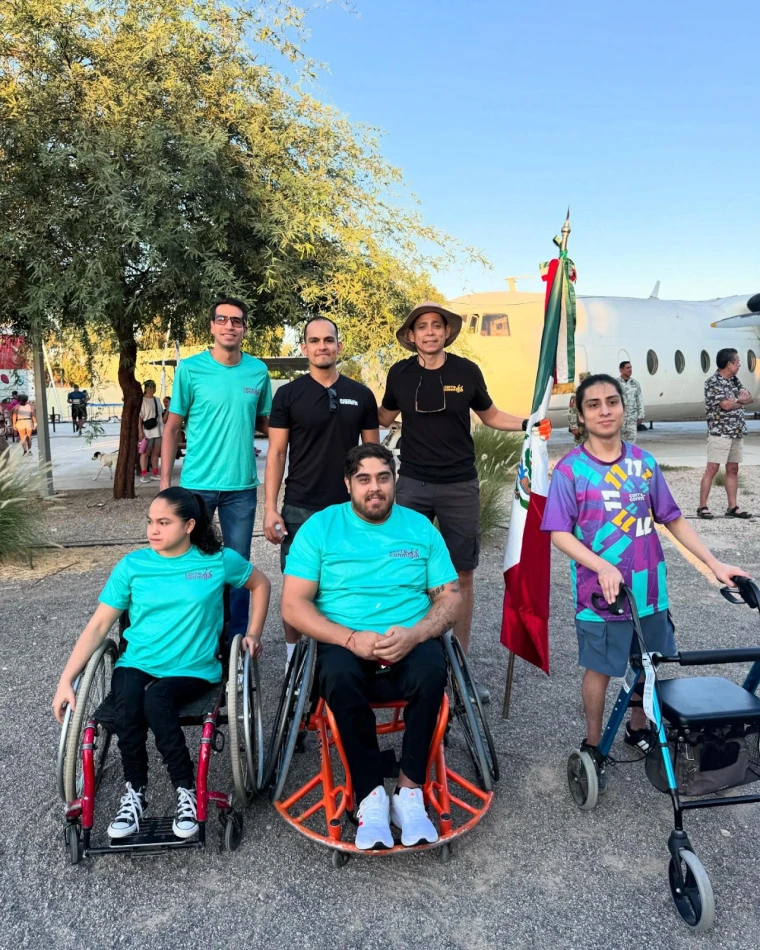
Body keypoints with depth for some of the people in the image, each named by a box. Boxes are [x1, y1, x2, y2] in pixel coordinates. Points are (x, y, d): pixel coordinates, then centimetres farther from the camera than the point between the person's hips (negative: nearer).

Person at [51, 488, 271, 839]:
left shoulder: (219, 560, -2)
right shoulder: (132, 565, 1)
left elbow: (260, 584, 14)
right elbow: (98, 625, 1)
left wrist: (253, 633, 6)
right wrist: (66, 681, -6)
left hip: (193, 669, -2)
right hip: (137, 665, 2)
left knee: (156, 699, -33)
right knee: (127, 699, -31)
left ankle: (186, 791, -12)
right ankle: (135, 792, -9)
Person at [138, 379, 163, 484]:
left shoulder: (157, 400, 15)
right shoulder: (142, 400, -5)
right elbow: (139, 417, -10)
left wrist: (164, 428, 12)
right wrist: (140, 431, -16)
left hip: (158, 430, 6)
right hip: (147, 431, -6)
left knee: (156, 453, 9)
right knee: (145, 453, -3)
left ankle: (155, 474, 14)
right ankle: (144, 475, -1)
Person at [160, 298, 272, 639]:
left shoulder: (258, 370, 2)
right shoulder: (190, 368, -4)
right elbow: (172, 428, 0)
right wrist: (165, 482, -5)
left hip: (242, 485, 2)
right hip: (196, 483, -2)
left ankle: (237, 637, 25)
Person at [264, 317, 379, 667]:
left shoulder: (361, 395, 5)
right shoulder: (288, 394, 0)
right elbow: (276, 454, -1)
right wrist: (270, 507, -8)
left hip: (349, 509, 1)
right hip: (299, 509, -1)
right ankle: (293, 658, 23)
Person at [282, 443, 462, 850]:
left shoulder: (420, 527, 9)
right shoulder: (320, 527, 3)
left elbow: (451, 597, 5)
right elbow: (293, 605, -3)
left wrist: (415, 634, -16)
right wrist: (351, 638, -17)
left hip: (410, 641, 1)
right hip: (344, 641, -1)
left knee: (431, 672, -31)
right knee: (340, 677, -34)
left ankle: (409, 792, -17)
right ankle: (370, 796, -18)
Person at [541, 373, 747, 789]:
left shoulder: (644, 463, 1)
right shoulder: (570, 469, -12)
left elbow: (673, 520, 7)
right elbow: (559, 534, -14)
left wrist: (715, 564, 1)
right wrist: (603, 567, -27)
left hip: (648, 590, 4)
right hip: (600, 593, -4)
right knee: (599, 670, 10)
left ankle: (638, 729, 43)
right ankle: (593, 746, 30)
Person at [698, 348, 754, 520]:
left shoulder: (734, 380, 13)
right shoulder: (713, 382, -12)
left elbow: (749, 398, 8)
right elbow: (726, 405, -20)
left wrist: (735, 400, -11)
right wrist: (740, 399, -1)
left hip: (737, 433, 8)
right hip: (720, 432, -8)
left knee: (733, 470, 9)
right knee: (712, 469, -7)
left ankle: (732, 507, 14)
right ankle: (702, 507, -4)